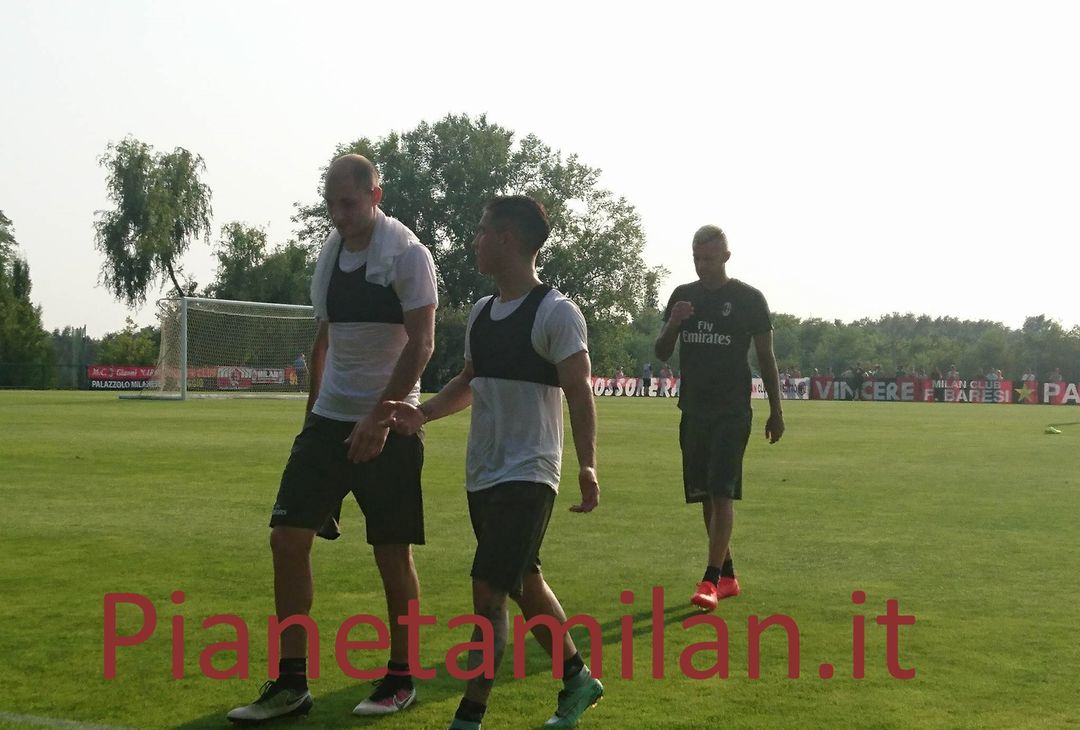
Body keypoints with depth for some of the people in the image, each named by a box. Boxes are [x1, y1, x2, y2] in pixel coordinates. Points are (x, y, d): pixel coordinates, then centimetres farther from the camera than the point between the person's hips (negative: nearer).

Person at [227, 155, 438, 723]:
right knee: (287, 537, -1)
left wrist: (379, 418, -21)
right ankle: (290, 683, 8)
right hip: (329, 420, 6)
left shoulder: (407, 254, -11)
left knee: (392, 552, 0)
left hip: (387, 425, -6)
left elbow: (421, 344, -16)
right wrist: (312, 415, 18)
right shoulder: (331, 252, 10)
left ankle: (400, 680, 17)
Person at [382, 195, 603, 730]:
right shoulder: (481, 313, 11)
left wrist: (586, 465, -21)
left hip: (527, 475, -8)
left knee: (488, 590, -12)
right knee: (524, 584, 18)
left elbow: (579, 393, -14)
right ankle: (577, 680, 36)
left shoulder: (555, 313, -12)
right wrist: (422, 414, 6)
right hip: (482, 475, 8)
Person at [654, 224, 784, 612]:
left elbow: (766, 357, 3)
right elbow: (661, 353, 11)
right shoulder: (683, 296, 10)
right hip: (693, 410, 5)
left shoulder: (749, 299, -2)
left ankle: (711, 580, -16)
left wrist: (776, 411, 2)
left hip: (731, 412, -5)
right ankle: (727, 576, 19)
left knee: (722, 493, -13)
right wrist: (672, 325, -10)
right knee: (706, 496, 8)